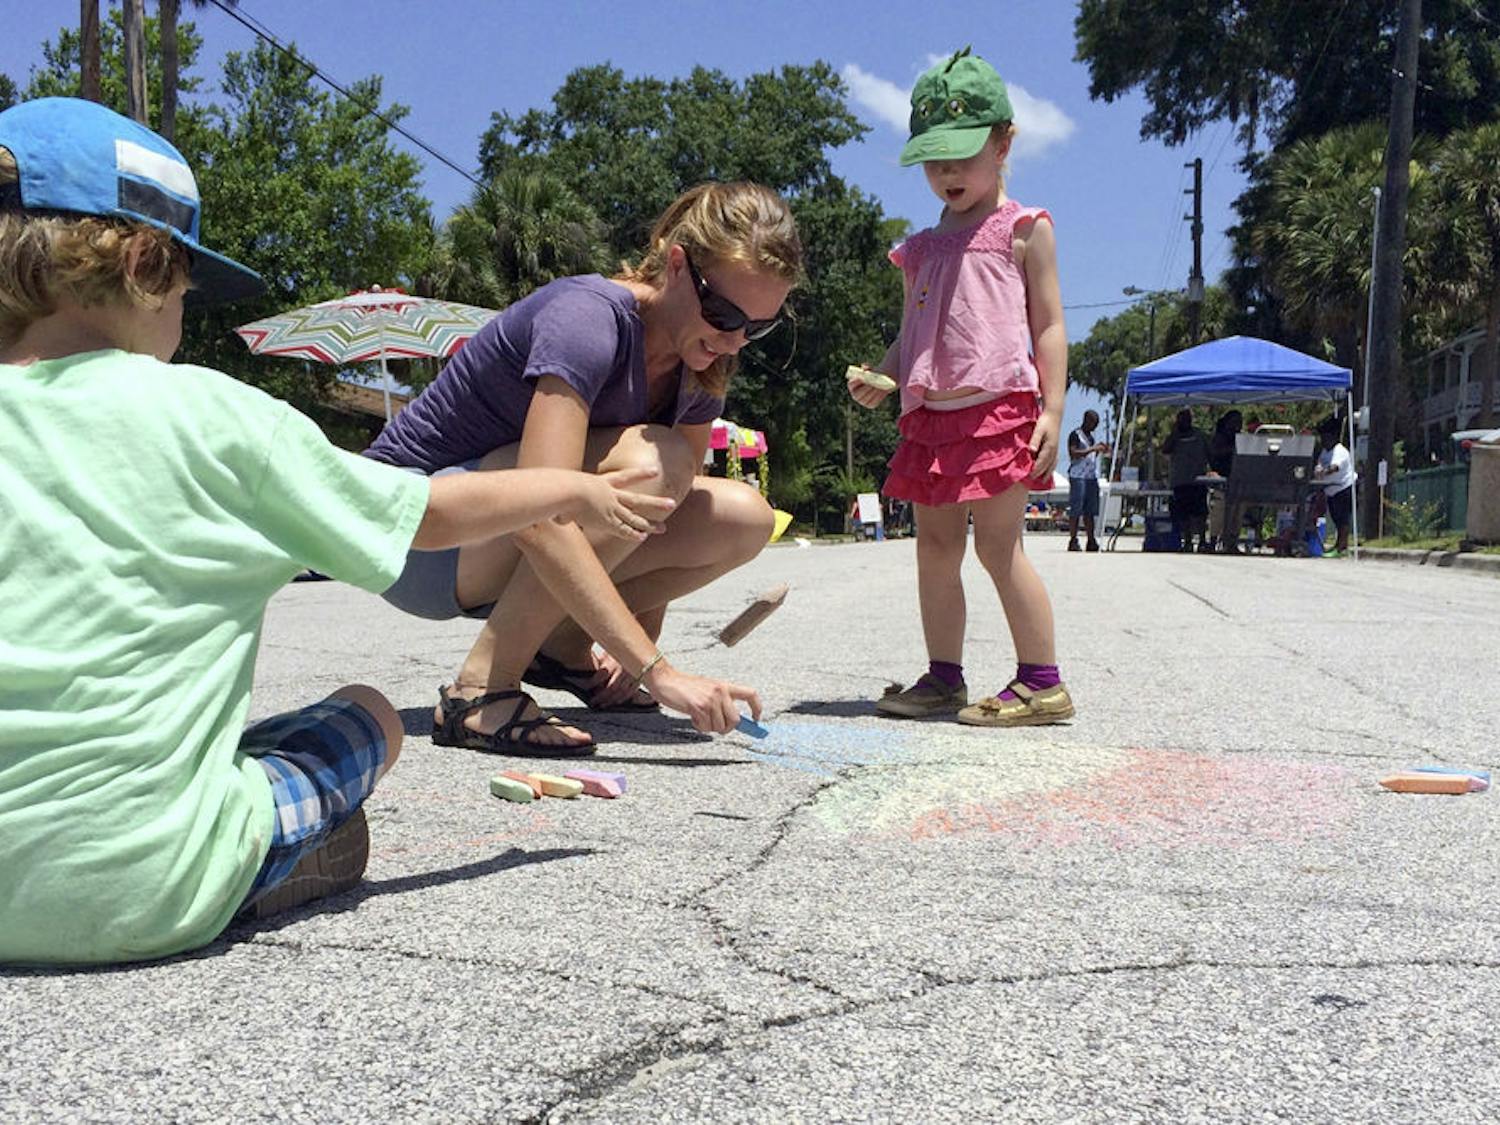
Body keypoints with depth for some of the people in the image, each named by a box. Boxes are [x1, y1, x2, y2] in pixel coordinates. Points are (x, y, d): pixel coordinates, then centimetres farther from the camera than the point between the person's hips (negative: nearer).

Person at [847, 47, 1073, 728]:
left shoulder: (1024, 228, 5)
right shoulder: (924, 248, 21)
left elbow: (1048, 325, 0)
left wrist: (1052, 409, -10)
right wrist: (879, 378, 3)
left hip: (997, 408, -6)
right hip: (931, 416, 7)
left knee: (998, 545, -9)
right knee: (935, 549, 7)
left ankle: (1041, 683, -2)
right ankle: (943, 677, 16)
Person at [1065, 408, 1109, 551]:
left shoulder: (1091, 437, 22)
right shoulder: (1075, 435, -3)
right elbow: (1073, 454, -15)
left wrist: (1100, 450, 11)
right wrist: (1092, 449, -18)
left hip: (1092, 477, 8)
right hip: (1078, 476, -8)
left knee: (1090, 511, 5)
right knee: (1075, 510, -8)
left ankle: (1091, 541, 5)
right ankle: (1073, 541, -7)